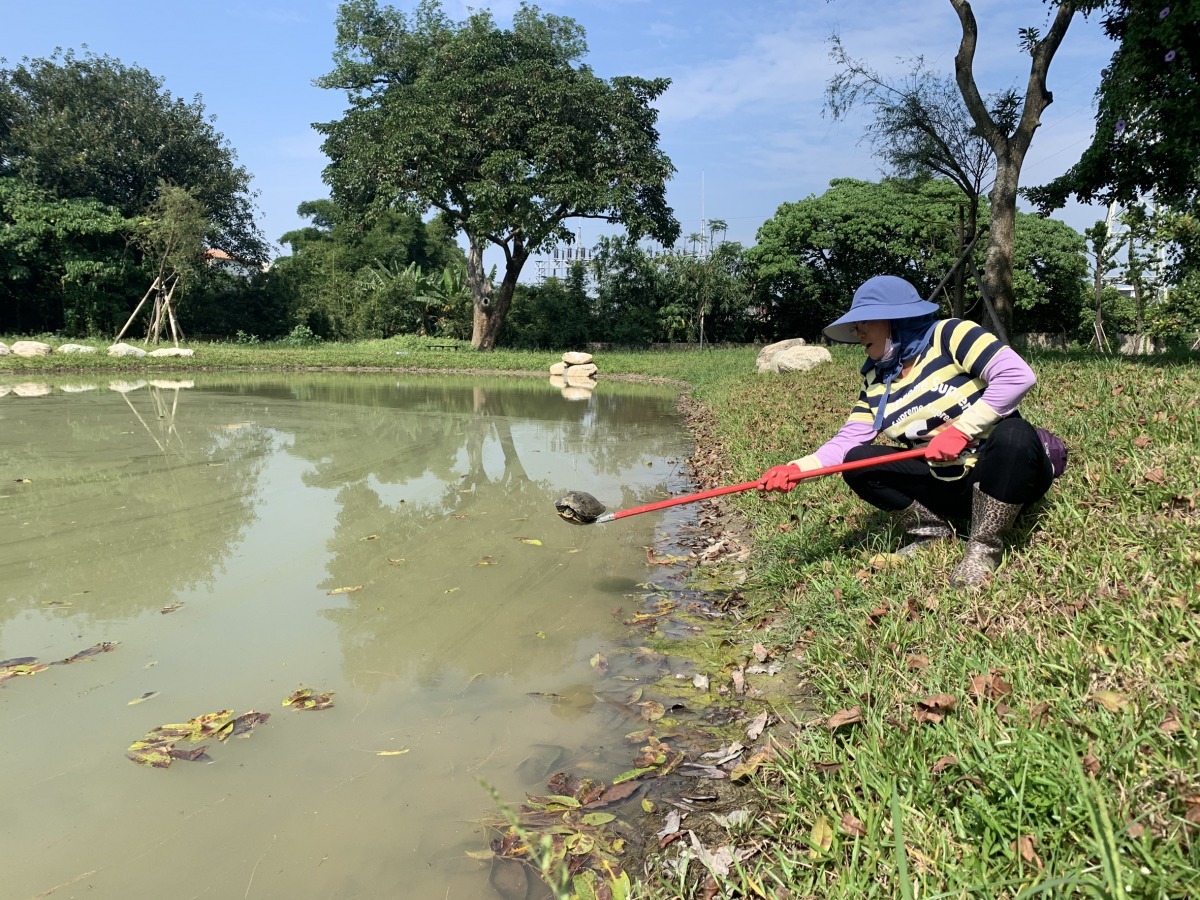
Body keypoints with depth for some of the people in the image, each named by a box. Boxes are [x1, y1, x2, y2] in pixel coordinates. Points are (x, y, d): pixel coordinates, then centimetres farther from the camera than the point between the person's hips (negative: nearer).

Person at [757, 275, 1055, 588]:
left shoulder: (949, 335, -13)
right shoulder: (876, 381, 5)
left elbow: (1018, 375, -24)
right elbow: (849, 439, -3)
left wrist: (962, 429, -26)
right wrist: (800, 467, -19)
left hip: (1007, 473, -5)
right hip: (947, 485, 5)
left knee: (1014, 434, -37)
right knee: (857, 461, -8)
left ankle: (984, 547, -19)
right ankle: (932, 531, 4)